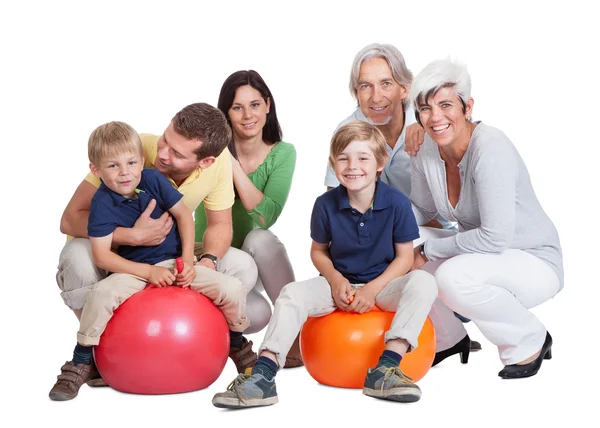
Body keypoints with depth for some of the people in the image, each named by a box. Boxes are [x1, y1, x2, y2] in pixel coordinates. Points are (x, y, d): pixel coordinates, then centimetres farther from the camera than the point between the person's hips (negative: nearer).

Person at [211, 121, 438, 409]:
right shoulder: (326, 204, -7)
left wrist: (372, 289, -18)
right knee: (293, 293, -23)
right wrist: (335, 279, -13)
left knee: (423, 282, -30)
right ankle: (262, 374, -32)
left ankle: (386, 368, -38)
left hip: (382, 284, -1)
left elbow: (404, 257, -7)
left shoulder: (397, 203, -12)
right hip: (340, 284, 2)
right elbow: (318, 251, 6)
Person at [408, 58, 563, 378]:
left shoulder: (490, 148, -27)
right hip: (485, 257, 7)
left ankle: (530, 341, -6)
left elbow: (495, 237, -29)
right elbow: (422, 210, 11)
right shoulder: (427, 152, -5)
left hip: (534, 264, -7)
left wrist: (428, 251, -20)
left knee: (452, 277, -33)